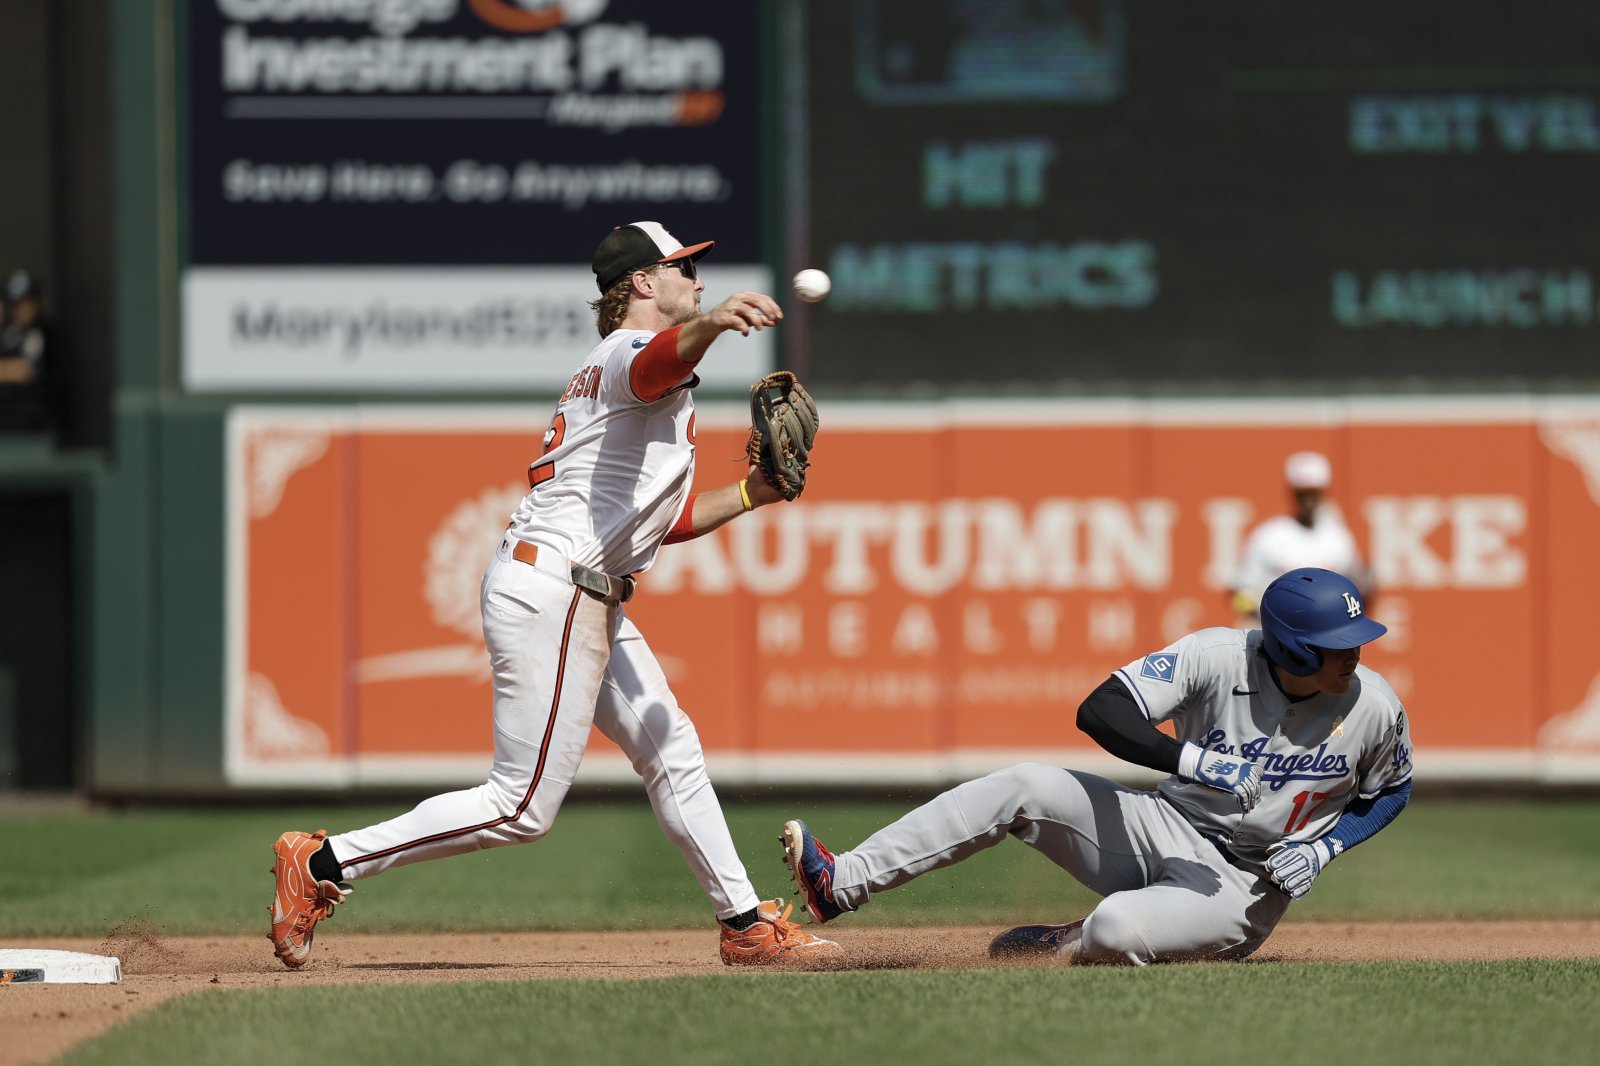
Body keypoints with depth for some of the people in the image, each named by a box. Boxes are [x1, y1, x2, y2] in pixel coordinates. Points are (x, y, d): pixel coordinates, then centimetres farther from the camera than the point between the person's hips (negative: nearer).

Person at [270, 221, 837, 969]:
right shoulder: (632, 354, -8)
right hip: (550, 592, -11)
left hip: (591, 607, 11)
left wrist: (749, 494, 16)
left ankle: (746, 926, 26)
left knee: (672, 754, 18)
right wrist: (709, 324, -58)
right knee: (523, 807, -11)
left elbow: (661, 520, 27)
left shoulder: (607, 373, 23)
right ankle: (324, 864, -8)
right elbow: (662, 358, -37)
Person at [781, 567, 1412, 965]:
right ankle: (840, 885, -16)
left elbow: (1390, 792, 7)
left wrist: (1321, 848, -11)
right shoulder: (1218, 658, -15)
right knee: (1027, 789, -18)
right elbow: (1100, 711, -21)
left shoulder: (1373, 709, -14)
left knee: (1116, 928, -34)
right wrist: (1195, 761, -34)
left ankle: (1062, 947, 6)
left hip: (1242, 888, -3)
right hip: (1164, 830, 3)